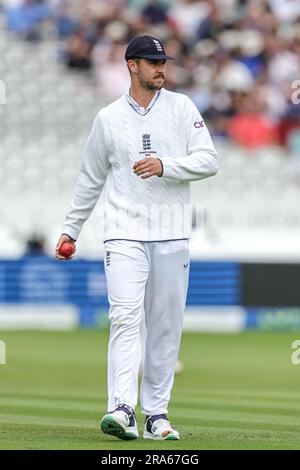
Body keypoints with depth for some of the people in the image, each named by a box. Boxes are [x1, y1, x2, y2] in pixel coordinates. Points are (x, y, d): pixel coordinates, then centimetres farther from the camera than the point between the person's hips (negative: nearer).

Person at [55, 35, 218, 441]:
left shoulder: (181, 107, 6)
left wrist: (165, 166, -17)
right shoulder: (108, 118, 7)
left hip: (172, 235, 1)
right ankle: (122, 410, -25)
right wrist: (71, 229, 16)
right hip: (125, 232, -1)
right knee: (126, 316, -16)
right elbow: (91, 179, 16)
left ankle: (156, 414, 9)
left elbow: (208, 161, -3)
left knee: (166, 326, 3)